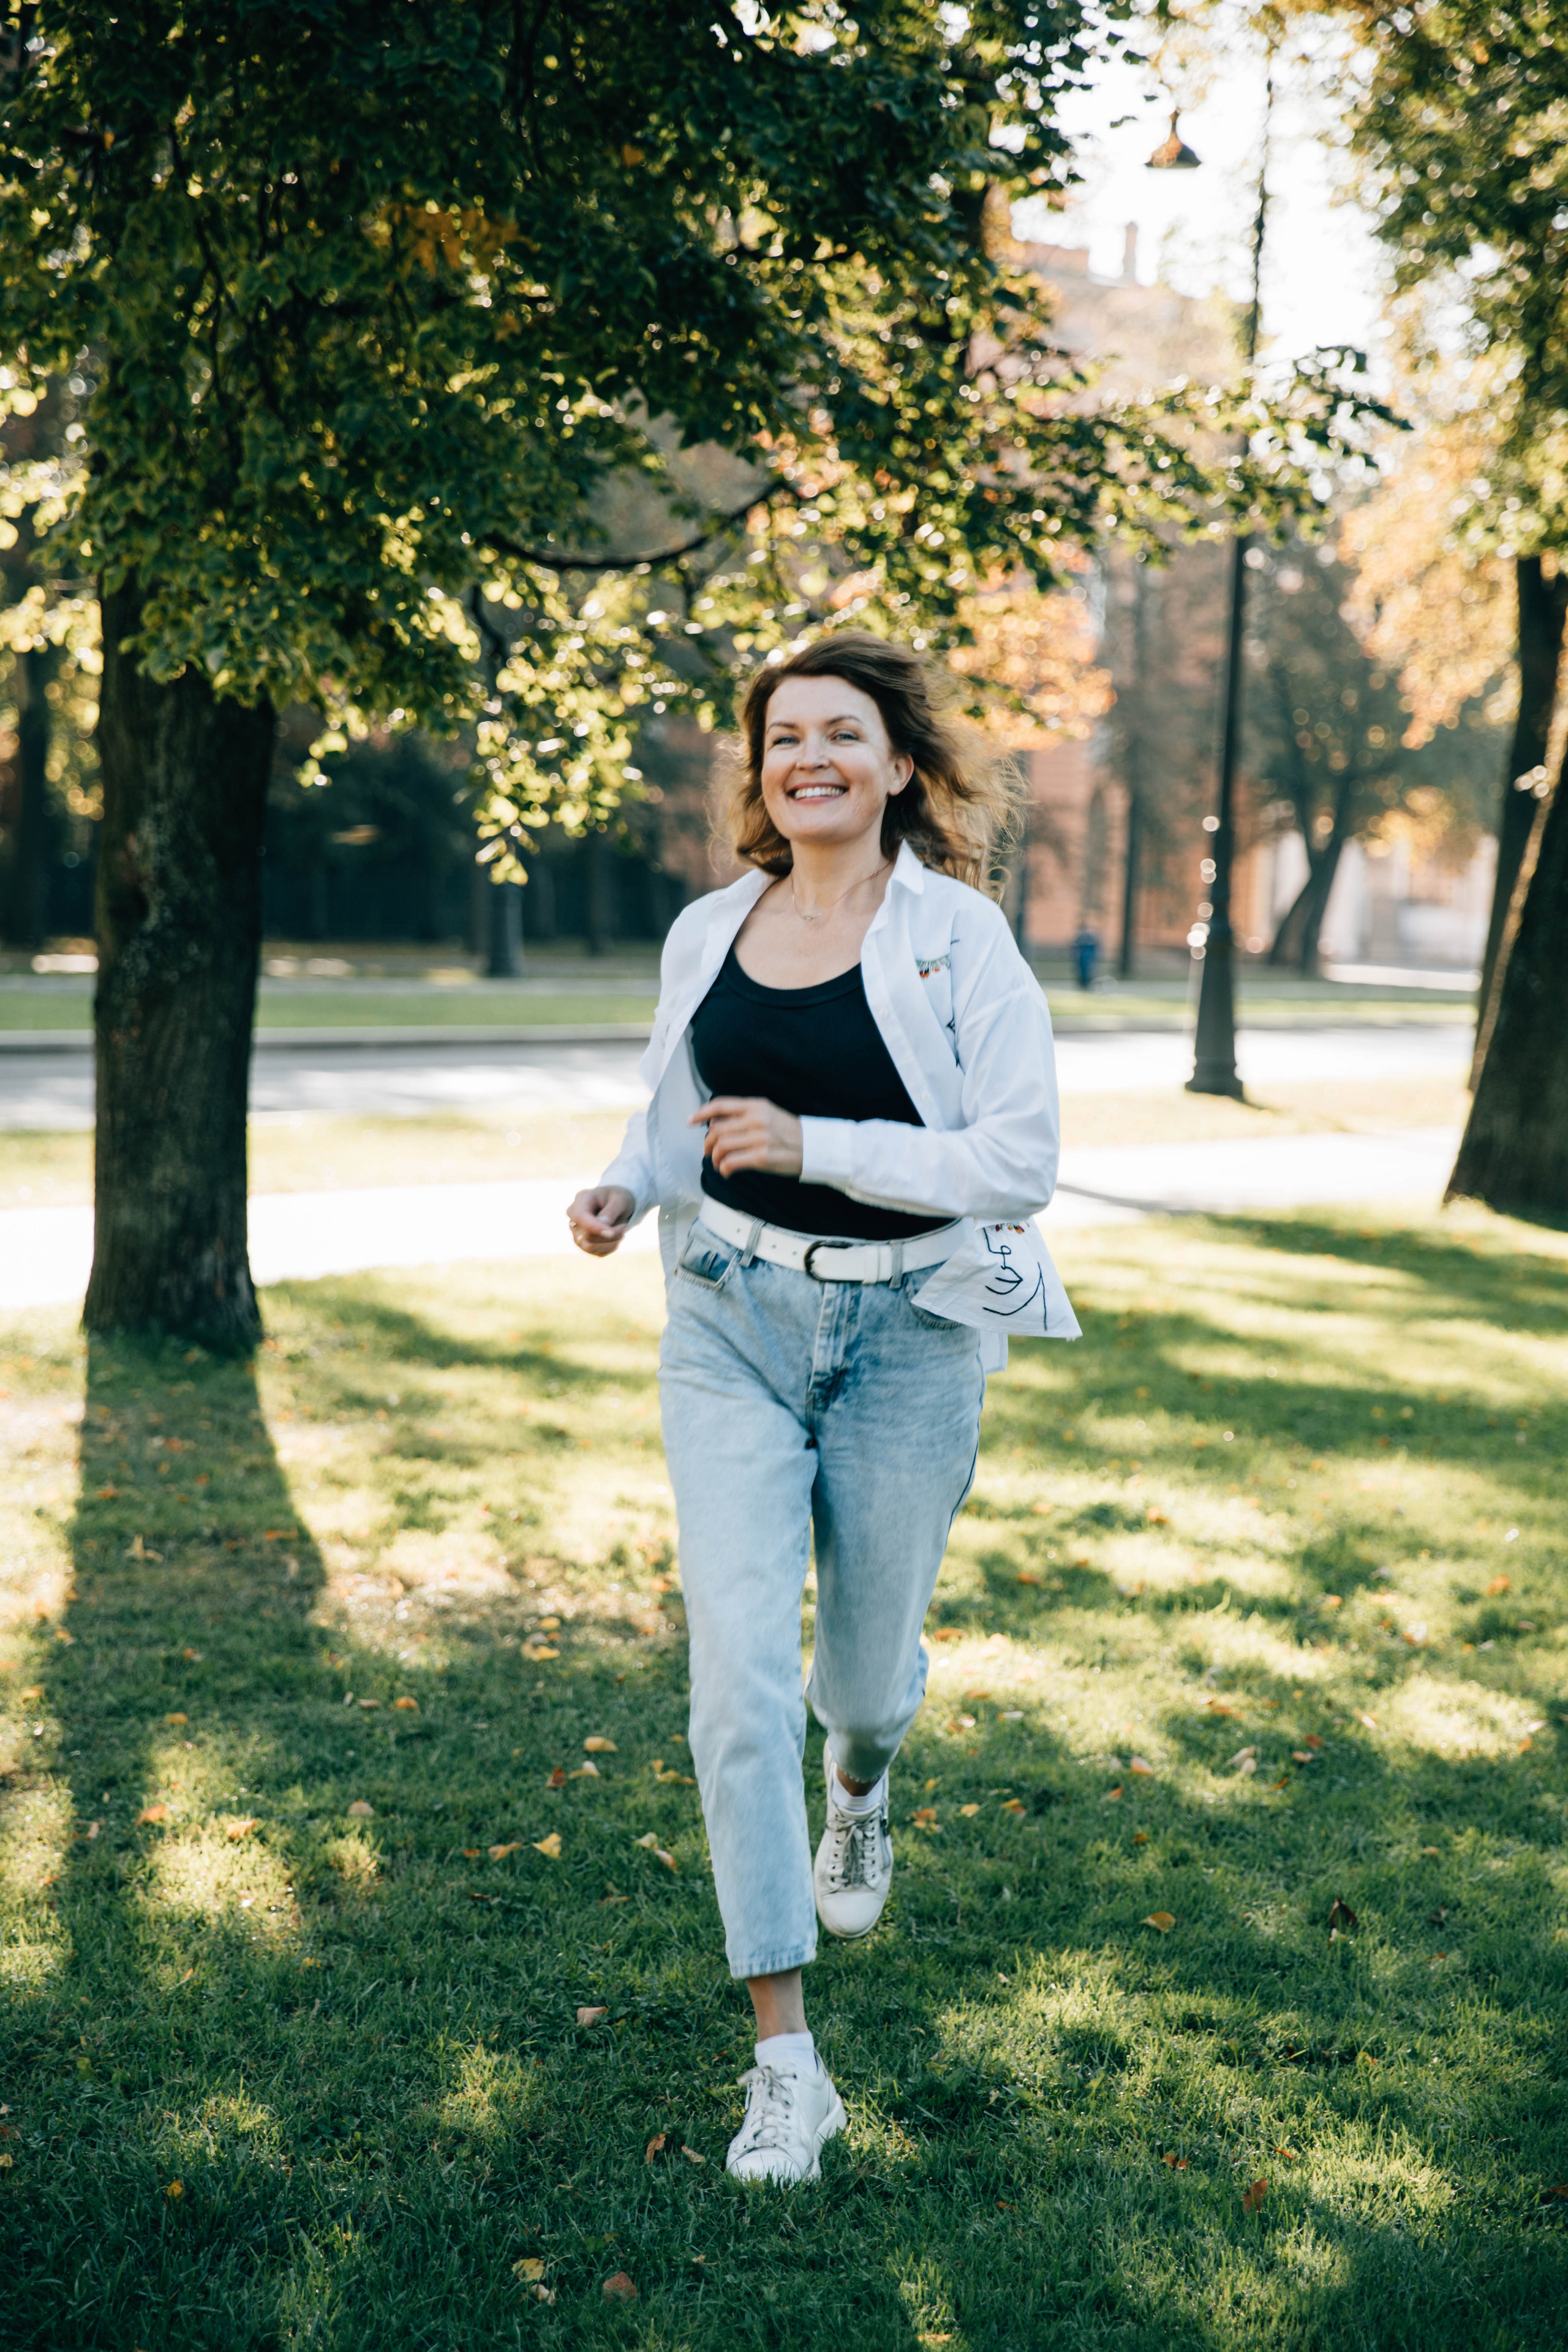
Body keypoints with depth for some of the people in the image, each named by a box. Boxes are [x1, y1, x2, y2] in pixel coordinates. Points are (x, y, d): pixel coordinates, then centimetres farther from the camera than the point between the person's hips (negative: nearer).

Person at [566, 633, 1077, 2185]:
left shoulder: (958, 936, -8)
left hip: (907, 1334, -2)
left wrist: (815, 1144, -22)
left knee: (866, 1668, 14)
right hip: (730, 1327, 2)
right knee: (740, 1677, -9)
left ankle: (858, 1796, 55)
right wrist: (624, 1187, -3)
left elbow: (1021, 1161, -14)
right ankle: (785, 2059, -1)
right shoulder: (708, 934, 5)